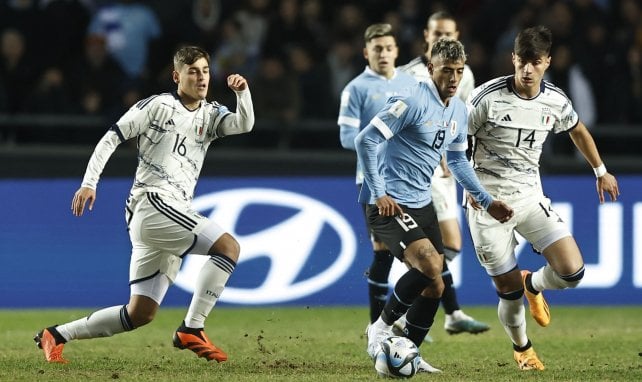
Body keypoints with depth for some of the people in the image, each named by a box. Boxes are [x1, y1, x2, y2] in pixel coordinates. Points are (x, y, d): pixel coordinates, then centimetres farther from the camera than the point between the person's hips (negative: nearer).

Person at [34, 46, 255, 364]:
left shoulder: (211, 115, 17)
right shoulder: (158, 106, 1)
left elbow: (244, 124, 0)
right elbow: (111, 138, 1)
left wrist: (243, 92, -18)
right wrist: (89, 183, -8)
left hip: (174, 213, 8)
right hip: (151, 203, -8)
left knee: (141, 314, 6)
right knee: (228, 246, -21)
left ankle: (56, 336, 13)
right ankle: (191, 330, -20)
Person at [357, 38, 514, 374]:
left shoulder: (459, 110, 9)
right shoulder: (413, 102, -18)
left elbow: (457, 160, 24)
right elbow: (365, 140, -19)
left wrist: (486, 201, 20)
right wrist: (379, 193, -21)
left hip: (421, 204, 9)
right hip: (389, 204, -9)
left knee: (434, 285, 7)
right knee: (429, 265, -24)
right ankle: (382, 327, -4)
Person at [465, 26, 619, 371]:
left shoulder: (555, 102, -2)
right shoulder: (488, 97, -16)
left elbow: (577, 130, 20)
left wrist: (601, 171, 28)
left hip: (530, 198, 4)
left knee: (572, 271, -13)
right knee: (510, 292, 0)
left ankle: (533, 284, 24)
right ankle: (521, 348, 32)